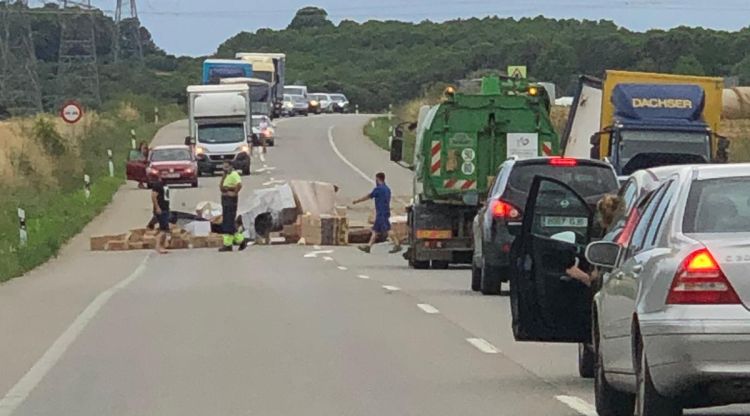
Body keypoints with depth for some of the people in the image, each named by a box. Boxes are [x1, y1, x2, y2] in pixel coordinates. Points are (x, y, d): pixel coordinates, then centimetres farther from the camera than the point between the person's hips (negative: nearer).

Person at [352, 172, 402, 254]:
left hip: (381, 213, -9)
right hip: (385, 212, 9)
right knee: (375, 230, 10)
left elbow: (368, 197, -3)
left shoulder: (378, 189, -11)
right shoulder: (387, 189, 15)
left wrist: (357, 201, 10)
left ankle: (397, 245, -16)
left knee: (387, 229, -12)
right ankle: (368, 246, 11)